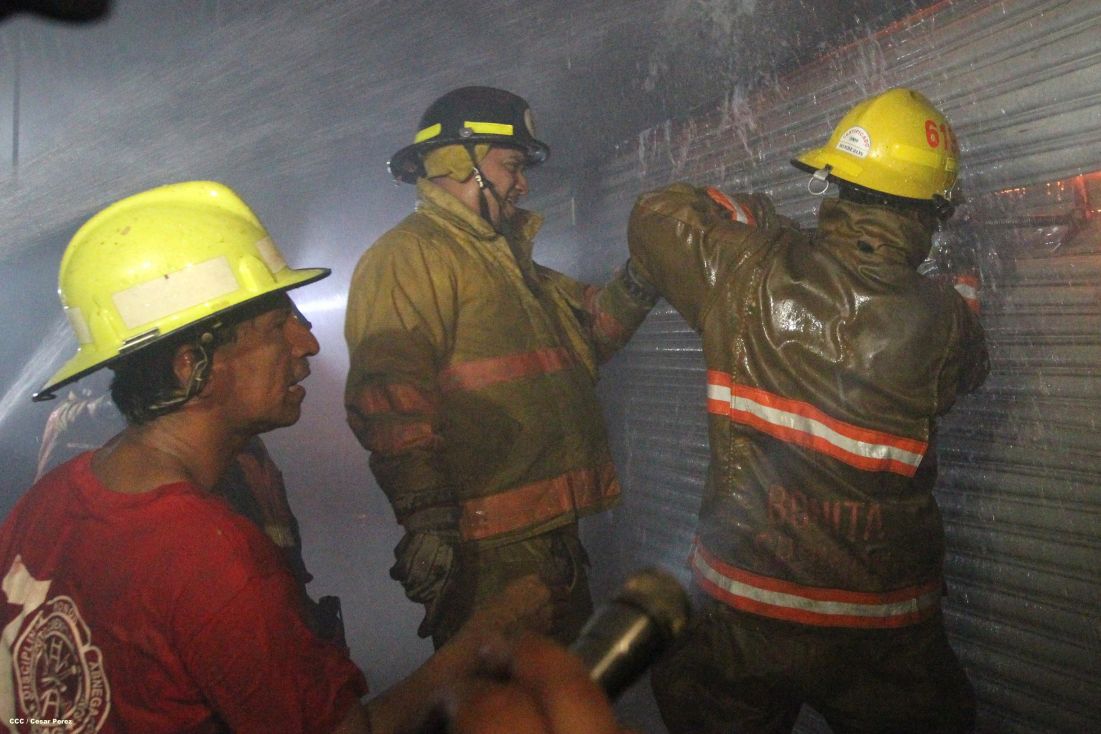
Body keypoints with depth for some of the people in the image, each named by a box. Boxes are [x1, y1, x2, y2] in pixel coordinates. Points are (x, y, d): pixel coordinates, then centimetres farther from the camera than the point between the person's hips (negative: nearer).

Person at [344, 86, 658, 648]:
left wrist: (635, 283, 6)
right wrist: (426, 518, -29)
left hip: (551, 536, 10)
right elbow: (389, 400, -24)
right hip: (483, 551, -10)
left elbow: (586, 332, 24)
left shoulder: (507, 259, 20)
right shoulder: (405, 256, -13)